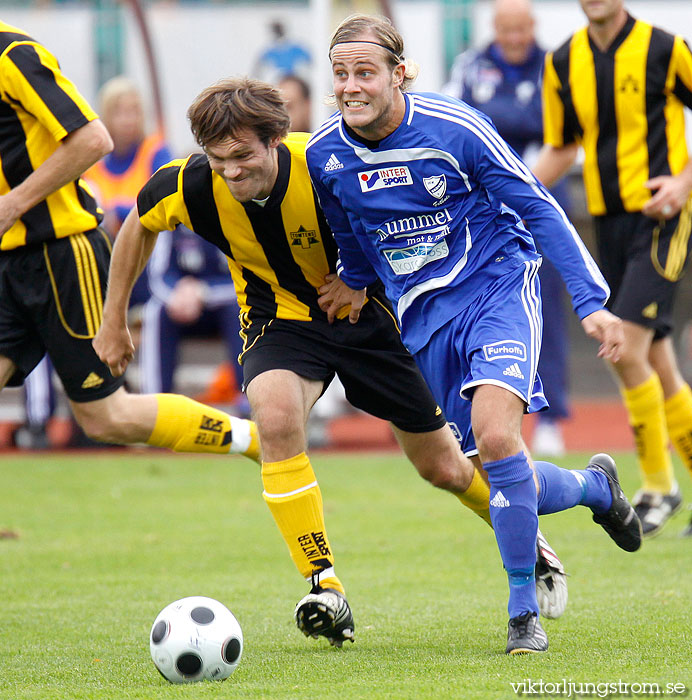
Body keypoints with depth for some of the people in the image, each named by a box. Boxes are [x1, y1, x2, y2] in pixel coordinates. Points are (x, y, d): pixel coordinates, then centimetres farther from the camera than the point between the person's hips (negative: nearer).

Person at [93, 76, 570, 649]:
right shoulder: (192, 187, -23)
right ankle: (325, 589, -24)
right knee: (276, 414, -33)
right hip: (279, 317, 1)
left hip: (363, 312, -1)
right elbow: (139, 225, 2)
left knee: (442, 466, 8)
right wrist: (114, 319, 7)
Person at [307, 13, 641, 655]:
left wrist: (590, 301, -11)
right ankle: (595, 485, 37)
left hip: (497, 285, -5)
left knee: (494, 431, -29)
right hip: (423, 314, 5)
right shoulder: (324, 155, -6)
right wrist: (357, 281, 31)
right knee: (498, 480, 3)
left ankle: (523, 610, -15)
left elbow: (538, 208, -9)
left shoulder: (455, 128, -17)